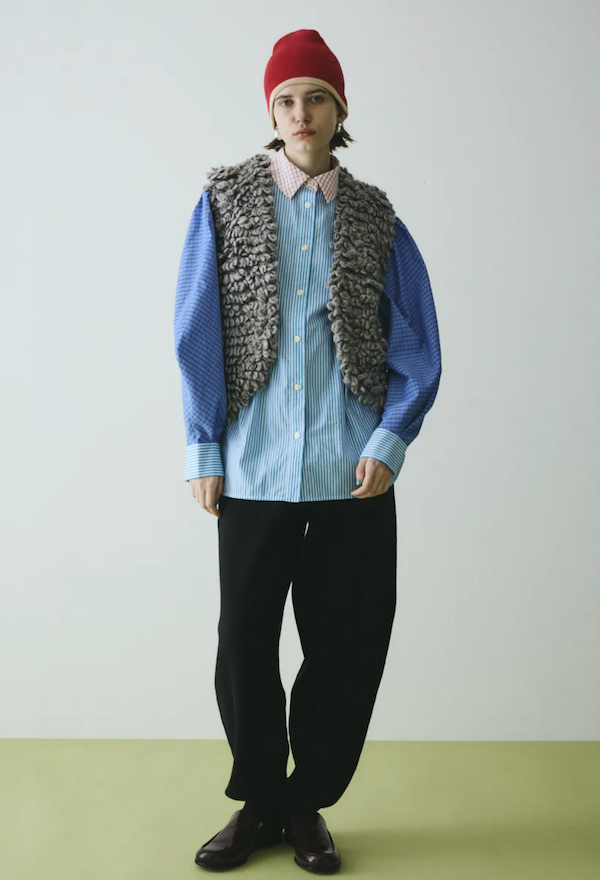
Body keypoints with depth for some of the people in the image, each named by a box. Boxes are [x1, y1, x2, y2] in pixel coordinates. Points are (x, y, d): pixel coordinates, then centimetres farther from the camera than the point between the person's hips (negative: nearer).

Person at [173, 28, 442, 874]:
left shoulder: (377, 219, 7)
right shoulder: (225, 201, 5)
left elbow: (417, 344, 6)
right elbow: (197, 334, 3)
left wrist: (390, 441, -7)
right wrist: (203, 450, -2)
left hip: (353, 474, 1)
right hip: (252, 471, 0)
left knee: (348, 646, 7)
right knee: (244, 644, 8)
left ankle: (308, 803, 28)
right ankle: (258, 802, 30)